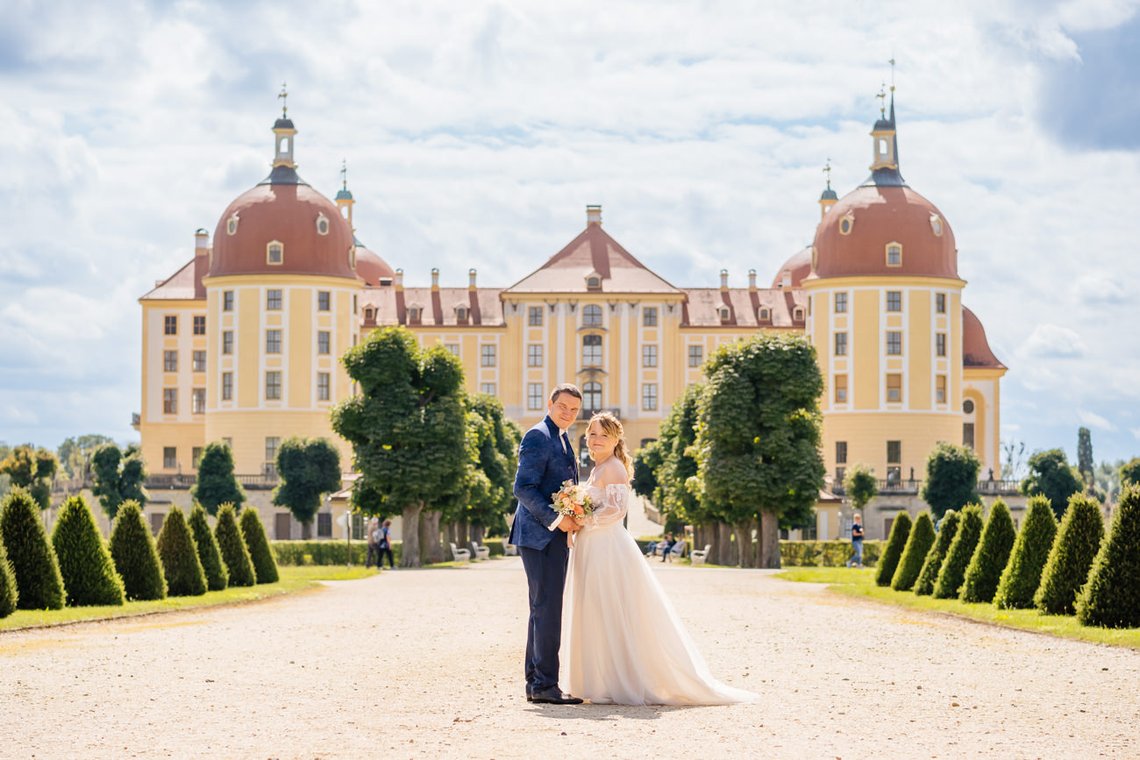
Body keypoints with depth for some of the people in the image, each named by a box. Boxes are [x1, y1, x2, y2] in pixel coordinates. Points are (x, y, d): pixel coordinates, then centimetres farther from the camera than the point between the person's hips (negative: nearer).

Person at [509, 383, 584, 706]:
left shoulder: (562, 440, 20)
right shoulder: (538, 437, -11)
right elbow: (523, 488, -18)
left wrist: (572, 520, 12)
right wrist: (556, 519, -21)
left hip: (555, 536, 10)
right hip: (540, 535, -10)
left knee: (543, 610, 12)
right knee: (548, 608, -11)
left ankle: (535, 683, 17)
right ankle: (545, 685, -10)